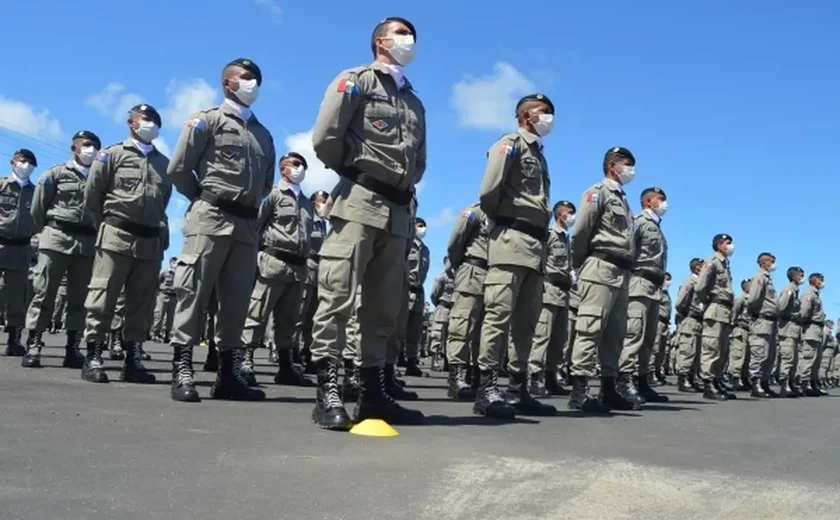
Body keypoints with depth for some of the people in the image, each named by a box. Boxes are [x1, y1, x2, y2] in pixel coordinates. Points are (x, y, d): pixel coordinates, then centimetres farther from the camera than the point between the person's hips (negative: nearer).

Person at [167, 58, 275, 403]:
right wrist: (206, 202, 7)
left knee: (236, 302, 4)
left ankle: (228, 375, 10)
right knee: (194, 294, -7)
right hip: (211, 219, -5)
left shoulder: (263, 134, 19)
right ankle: (182, 372, -5)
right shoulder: (207, 120, 4)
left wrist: (252, 206, 14)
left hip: (248, 225, 5)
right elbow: (178, 169, 0)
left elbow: (267, 181, 27)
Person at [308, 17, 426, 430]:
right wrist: (352, 172, 5)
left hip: (398, 211, 7)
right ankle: (327, 391, -11)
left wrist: (406, 185, 12)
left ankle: (373, 393, 10)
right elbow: (324, 139, -5)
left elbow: (420, 158, 28)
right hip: (359, 202, -6)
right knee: (338, 296, -12)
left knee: (384, 307, 6)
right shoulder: (357, 80, 5)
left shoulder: (415, 103, 23)